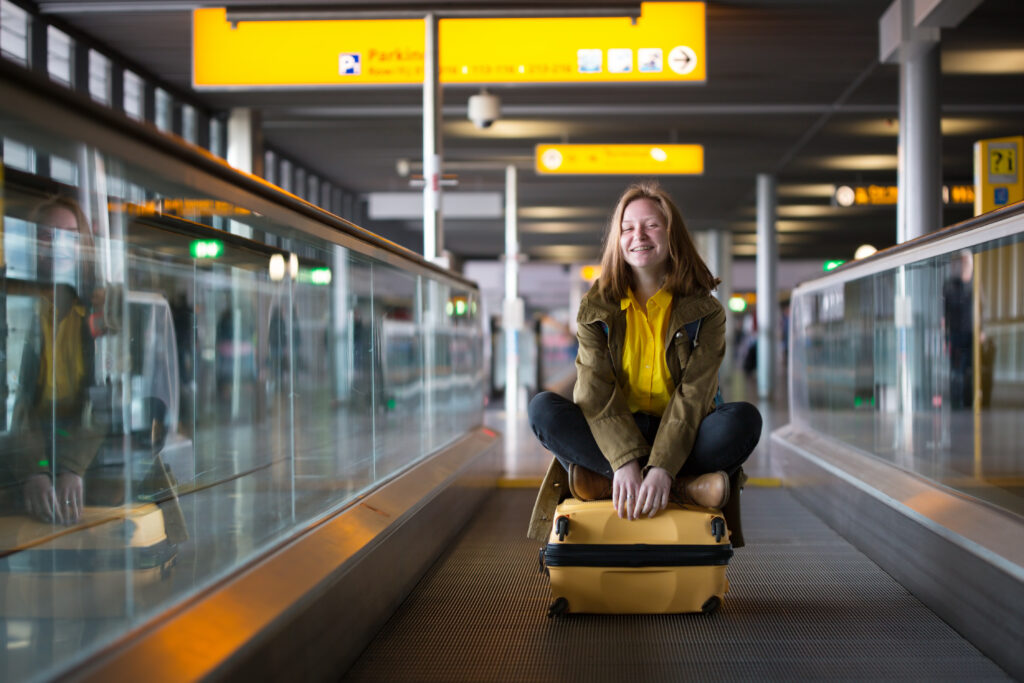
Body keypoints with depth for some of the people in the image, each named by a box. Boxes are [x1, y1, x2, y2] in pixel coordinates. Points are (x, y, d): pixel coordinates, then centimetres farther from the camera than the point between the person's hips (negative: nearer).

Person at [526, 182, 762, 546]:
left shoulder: (704, 312, -1)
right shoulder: (595, 308, 1)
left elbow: (693, 395, -13)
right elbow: (596, 392, -11)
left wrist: (662, 467, -29)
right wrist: (626, 462, -29)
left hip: (679, 440, -1)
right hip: (610, 439, 1)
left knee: (745, 420, -28)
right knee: (543, 407, -25)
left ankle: (600, 481, -31)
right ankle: (685, 487, -32)